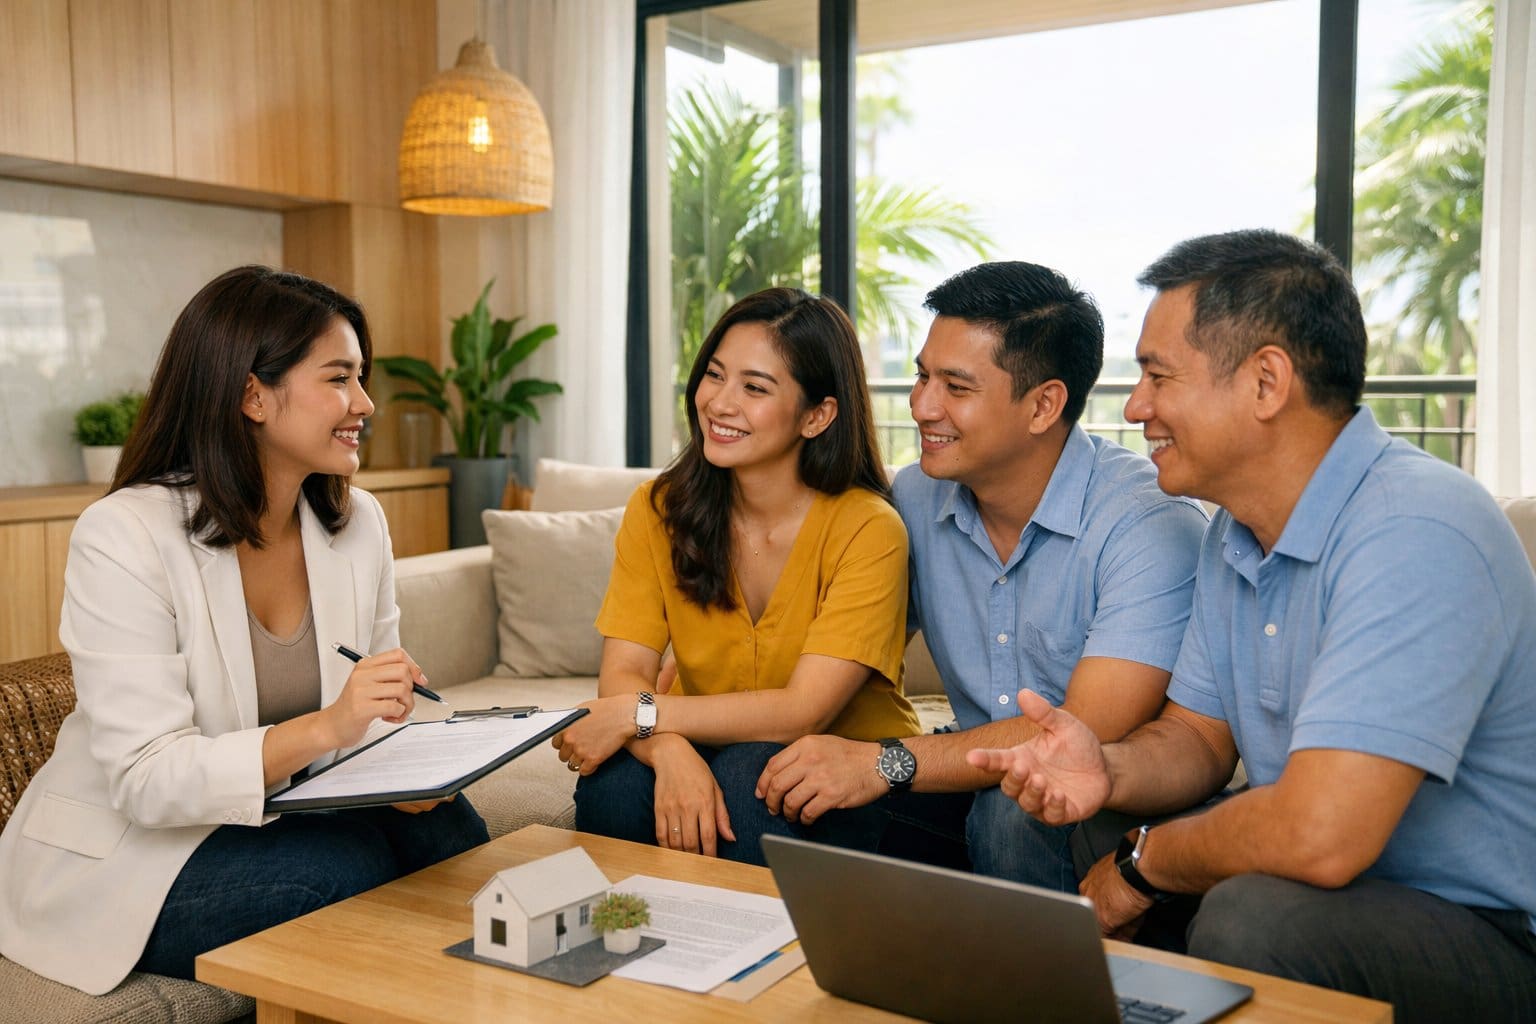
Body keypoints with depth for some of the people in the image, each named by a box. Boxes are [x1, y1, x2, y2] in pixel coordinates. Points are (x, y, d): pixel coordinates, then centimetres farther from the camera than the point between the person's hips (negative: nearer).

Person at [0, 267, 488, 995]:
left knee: (446, 834, -21)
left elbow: (370, 717, 4)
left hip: (278, 821, 5)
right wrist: (324, 728, -36)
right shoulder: (123, 537, -18)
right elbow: (146, 780, -23)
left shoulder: (358, 523, 0)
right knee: (353, 867, -27)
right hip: (124, 863, -5)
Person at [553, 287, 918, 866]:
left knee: (744, 774, -33)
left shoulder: (867, 529, -17)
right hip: (708, 754, 3)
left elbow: (803, 712, -23)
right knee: (613, 782, -27)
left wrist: (636, 714, -26)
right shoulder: (659, 510, -4)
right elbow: (623, 673, -11)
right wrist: (670, 751, -33)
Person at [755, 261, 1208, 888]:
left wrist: (887, 763, -33)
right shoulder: (914, 499, 1)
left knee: (1015, 807, -35)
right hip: (974, 779, 5)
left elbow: (1089, 734, -28)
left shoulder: (1151, 524, -19)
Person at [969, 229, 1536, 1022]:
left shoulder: (1413, 535, -28)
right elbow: (1199, 736, 10)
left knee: (1253, 918, -35)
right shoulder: (1238, 533, 4)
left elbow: (1320, 837, -35)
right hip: (1339, 894, 8)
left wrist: (1142, 866, -15)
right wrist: (1111, 770, -14)